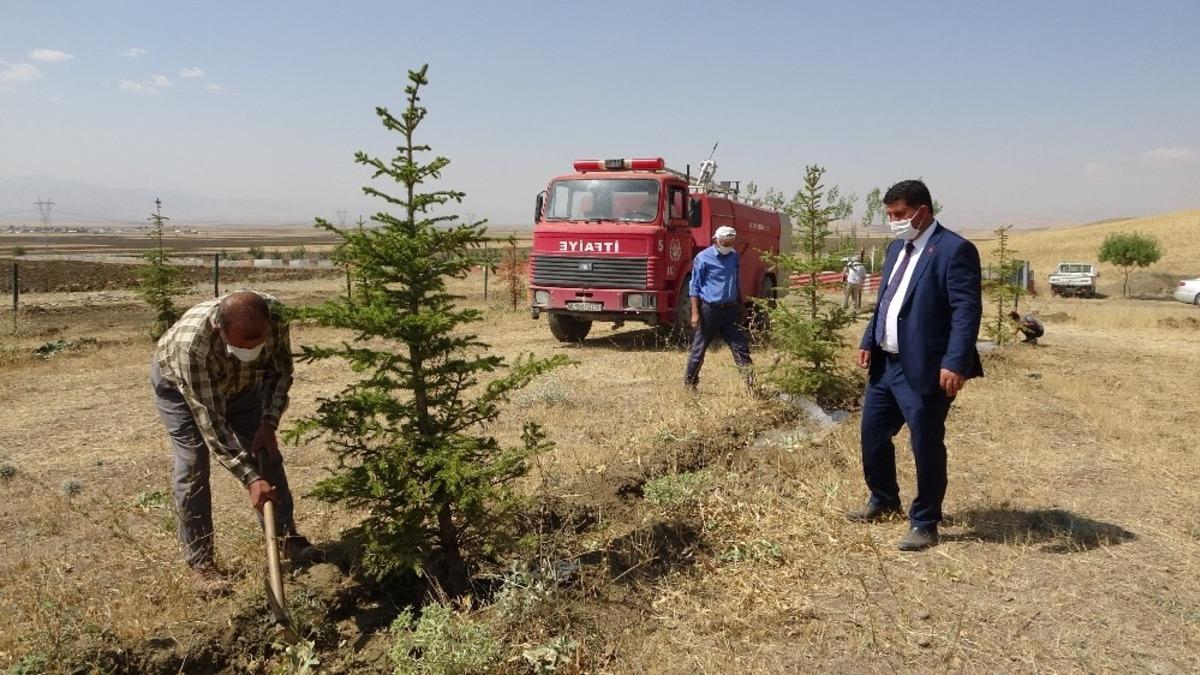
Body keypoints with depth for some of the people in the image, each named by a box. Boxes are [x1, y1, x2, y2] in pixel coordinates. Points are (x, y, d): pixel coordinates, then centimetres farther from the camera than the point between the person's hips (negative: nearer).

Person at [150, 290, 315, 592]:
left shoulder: (274, 314, -35)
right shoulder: (191, 343, -46)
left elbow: (281, 369, -14)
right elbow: (210, 421, -41)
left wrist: (269, 423, -22)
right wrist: (250, 479, -42)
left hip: (241, 383, 4)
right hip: (179, 385, -4)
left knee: (266, 452, 2)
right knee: (193, 467, -12)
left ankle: (287, 536, 16)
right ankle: (200, 561, 1)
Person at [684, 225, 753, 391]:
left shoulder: (734, 256, 9)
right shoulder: (703, 258, -7)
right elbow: (695, 287, -6)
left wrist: (742, 308, 19)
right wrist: (695, 313, -12)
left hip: (730, 310, 5)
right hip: (709, 309, -5)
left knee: (741, 347, 1)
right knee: (698, 350, 4)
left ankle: (751, 383, 2)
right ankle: (689, 384, 18)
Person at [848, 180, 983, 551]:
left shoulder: (954, 250, -13)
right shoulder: (897, 248, 14)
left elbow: (967, 311, -19)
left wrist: (955, 363, -25)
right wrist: (868, 341, 12)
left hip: (923, 369, -9)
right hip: (886, 363, 9)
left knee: (926, 446, 2)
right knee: (872, 434, 18)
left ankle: (924, 524, 18)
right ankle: (883, 500, 39)